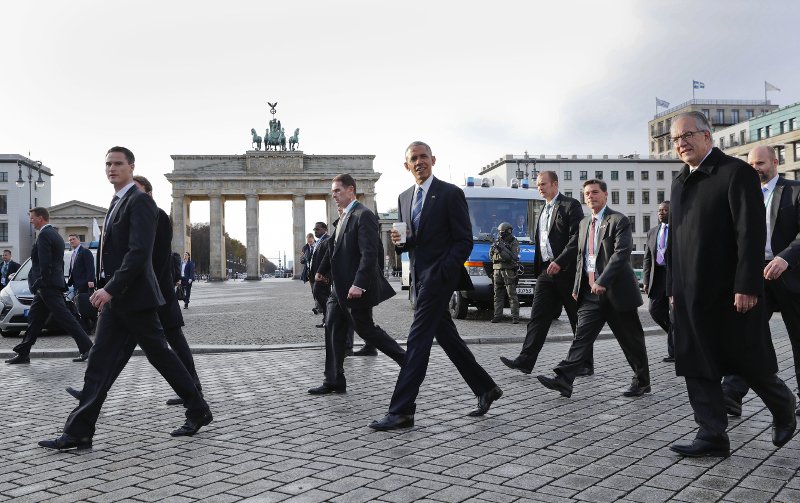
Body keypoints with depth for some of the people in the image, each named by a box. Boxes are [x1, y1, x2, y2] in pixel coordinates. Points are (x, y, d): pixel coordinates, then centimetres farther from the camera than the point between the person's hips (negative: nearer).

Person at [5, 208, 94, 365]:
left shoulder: (44, 235, -14)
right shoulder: (56, 235, 17)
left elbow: (44, 263, -20)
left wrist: (41, 283, -15)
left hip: (48, 286, -10)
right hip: (55, 284, 10)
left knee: (64, 318, -9)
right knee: (34, 318, 12)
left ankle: (86, 347, -9)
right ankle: (23, 353, 17)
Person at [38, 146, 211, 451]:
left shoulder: (140, 201, -12)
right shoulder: (117, 202, 17)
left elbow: (139, 252, -22)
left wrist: (110, 288, -25)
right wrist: (105, 289, 17)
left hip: (134, 297, -9)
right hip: (114, 299, 9)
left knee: (160, 355, 2)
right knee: (100, 362, 5)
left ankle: (198, 411, 18)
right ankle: (78, 433, 6)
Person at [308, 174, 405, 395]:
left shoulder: (363, 215, -15)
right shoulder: (344, 217, 12)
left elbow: (369, 253, -23)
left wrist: (358, 284, -29)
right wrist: (322, 270, 33)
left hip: (356, 287, -9)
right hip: (340, 287, 9)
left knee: (365, 329, 3)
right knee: (333, 329, 7)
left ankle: (406, 359, 19)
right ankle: (334, 381, 12)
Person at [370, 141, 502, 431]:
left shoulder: (451, 194, -7)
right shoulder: (404, 198, 14)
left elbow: (464, 241, -10)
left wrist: (441, 274, -20)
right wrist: (400, 242, -4)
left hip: (440, 276, -8)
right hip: (419, 277, 8)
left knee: (418, 339, -11)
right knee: (447, 338, 13)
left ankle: (401, 411, -9)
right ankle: (485, 389, 27)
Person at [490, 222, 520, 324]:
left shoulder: (514, 243, -1)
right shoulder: (497, 242, 17)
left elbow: (513, 257, -14)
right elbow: (491, 257, 18)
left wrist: (502, 249, -21)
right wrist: (492, 249, -2)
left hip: (509, 271, -6)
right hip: (497, 271, 6)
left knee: (512, 295, -8)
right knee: (498, 295, 5)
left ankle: (515, 317, -9)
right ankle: (497, 316, 8)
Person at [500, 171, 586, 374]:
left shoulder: (570, 205, -5)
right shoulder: (544, 210, 19)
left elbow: (577, 237, -15)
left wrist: (560, 262, -22)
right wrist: (539, 270, 12)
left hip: (566, 271, -7)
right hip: (546, 271, 7)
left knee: (578, 320, 3)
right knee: (538, 316, 0)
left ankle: (586, 364, 12)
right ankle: (525, 360, -4)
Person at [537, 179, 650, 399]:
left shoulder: (618, 220, -7)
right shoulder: (584, 223, 16)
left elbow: (621, 253, -18)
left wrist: (602, 282, -26)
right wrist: (577, 287, 13)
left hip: (616, 291, -6)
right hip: (591, 293, 6)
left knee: (631, 340, 7)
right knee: (581, 336, -4)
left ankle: (642, 382, 22)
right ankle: (564, 380, -12)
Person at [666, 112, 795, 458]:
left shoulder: (736, 172, -8)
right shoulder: (680, 182, 15)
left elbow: (751, 232, -14)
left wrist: (747, 286, -20)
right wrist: (673, 288, 15)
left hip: (731, 294, -6)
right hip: (691, 296, 7)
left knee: (751, 364, 7)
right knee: (698, 368, 4)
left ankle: (784, 410, 33)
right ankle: (712, 438, 12)